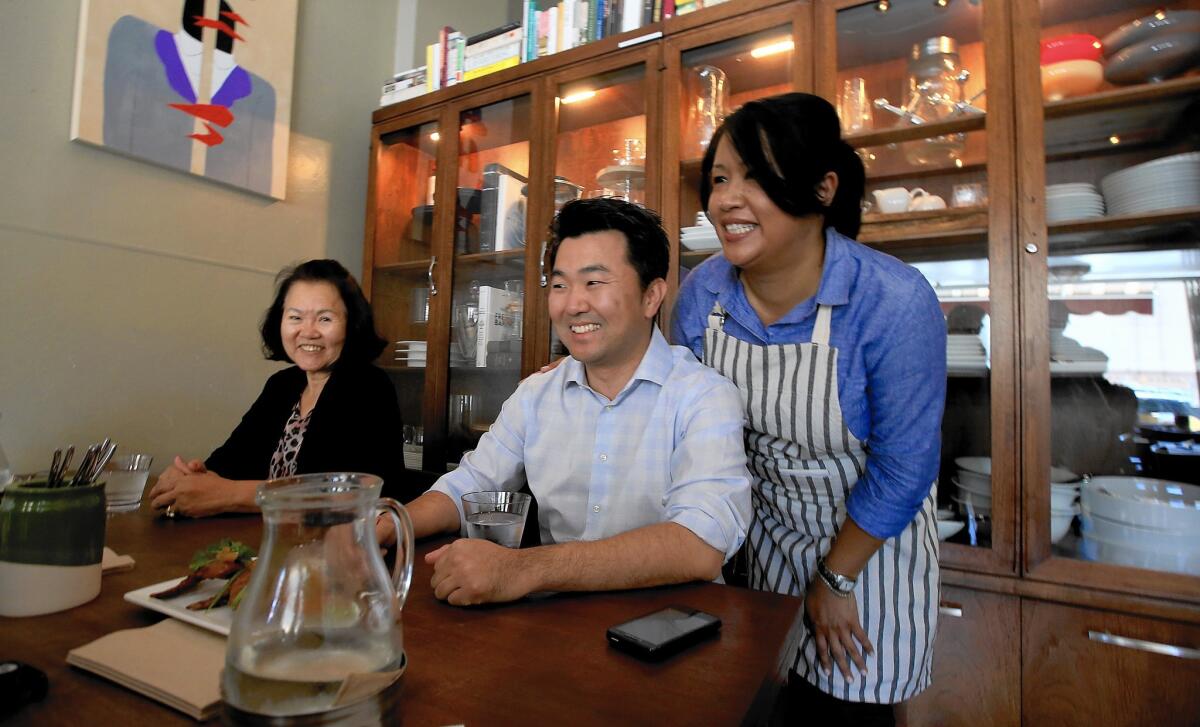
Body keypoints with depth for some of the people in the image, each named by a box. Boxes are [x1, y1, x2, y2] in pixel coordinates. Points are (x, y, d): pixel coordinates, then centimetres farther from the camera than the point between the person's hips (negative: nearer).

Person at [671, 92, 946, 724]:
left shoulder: (894, 302, -28)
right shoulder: (700, 294, -16)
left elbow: (902, 469, -19)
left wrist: (834, 578, -10)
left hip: (871, 540, -3)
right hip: (768, 530, 3)